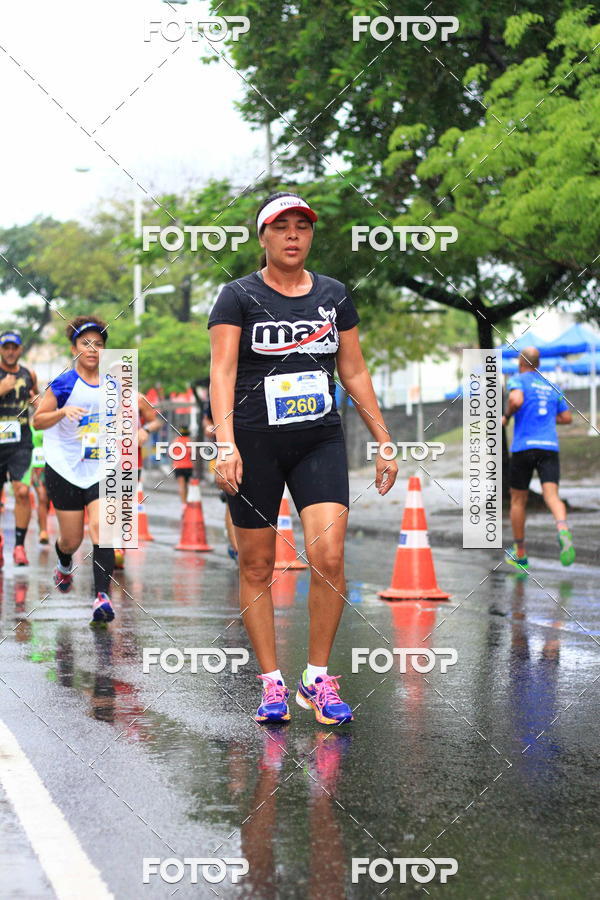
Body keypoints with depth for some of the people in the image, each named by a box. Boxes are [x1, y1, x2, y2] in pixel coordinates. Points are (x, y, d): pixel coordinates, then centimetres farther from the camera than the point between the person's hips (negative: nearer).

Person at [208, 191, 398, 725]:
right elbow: (222, 372, -8)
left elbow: (355, 373, 15)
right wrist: (226, 444, -21)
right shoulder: (239, 296, 0)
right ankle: (272, 683, 13)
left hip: (321, 441, 2)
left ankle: (318, 680, 1)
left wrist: (383, 441, 12)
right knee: (257, 568, 2)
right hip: (255, 443, -2)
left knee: (329, 557, -12)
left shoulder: (334, 295, 11)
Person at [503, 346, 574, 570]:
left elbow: (516, 400, -19)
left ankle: (520, 555, 18)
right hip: (550, 447, 3)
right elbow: (567, 418, 21)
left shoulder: (518, 380, 3)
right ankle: (563, 529, -43)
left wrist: (506, 416, -1)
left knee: (518, 500, 11)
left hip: (524, 446, -3)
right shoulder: (551, 386, 19)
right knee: (551, 494, -10)